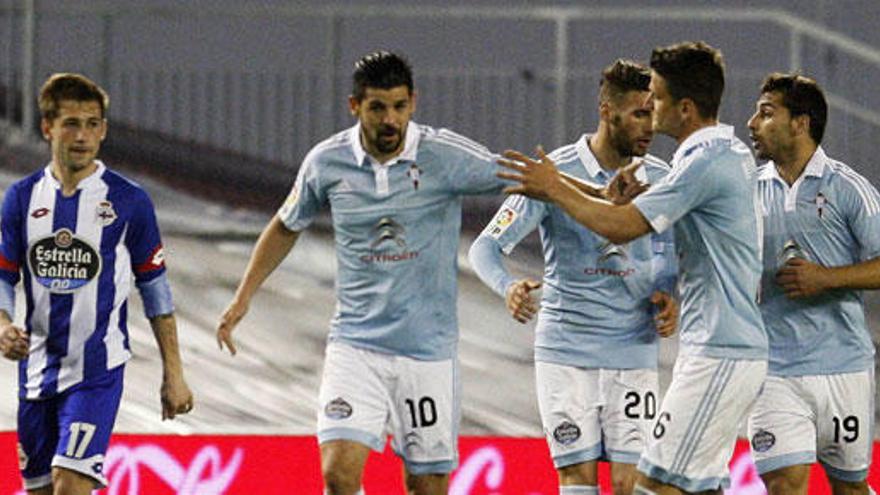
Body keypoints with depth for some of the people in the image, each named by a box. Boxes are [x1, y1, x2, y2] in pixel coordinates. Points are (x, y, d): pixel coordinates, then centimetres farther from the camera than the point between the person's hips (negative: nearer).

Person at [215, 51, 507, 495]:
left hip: (428, 347, -1)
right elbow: (286, 227, 17)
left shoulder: (447, 156, -9)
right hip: (355, 345, 1)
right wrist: (243, 298, 14)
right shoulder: (327, 163, -1)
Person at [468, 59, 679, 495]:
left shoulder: (659, 178, 4)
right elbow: (486, 247, -9)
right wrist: (509, 287, -31)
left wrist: (669, 298, -3)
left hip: (633, 354, 3)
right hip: (566, 353, -3)